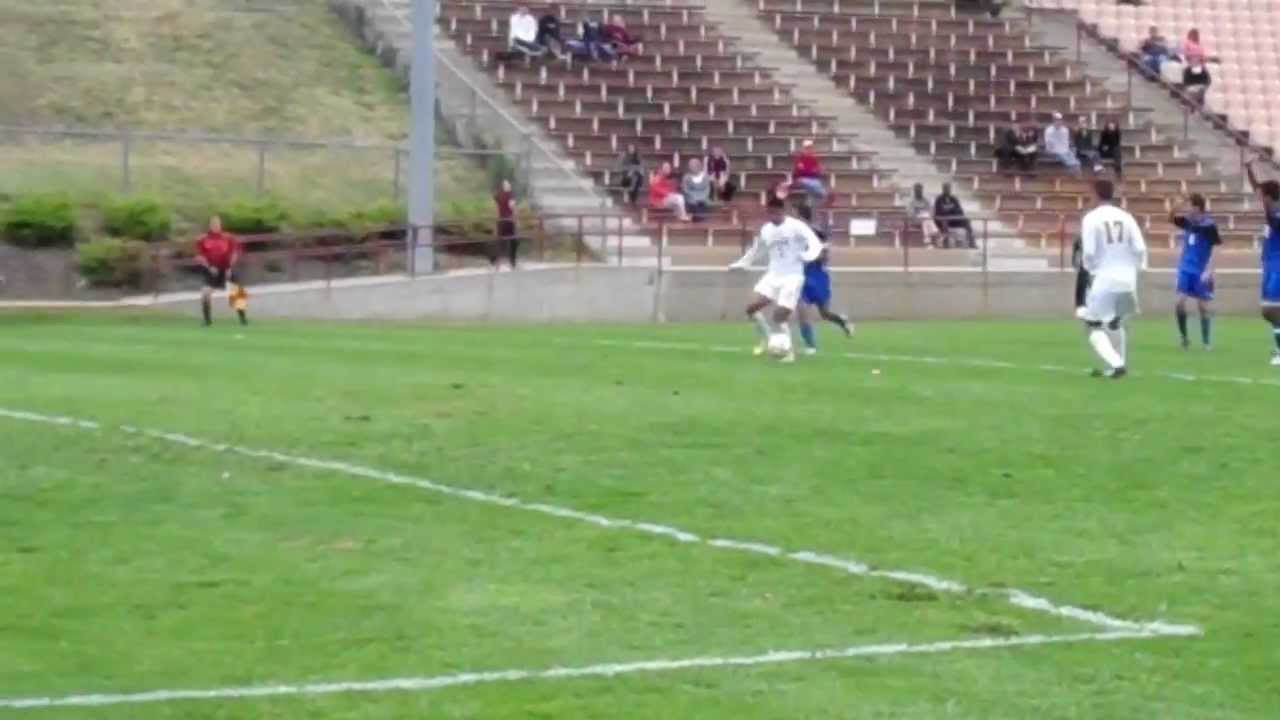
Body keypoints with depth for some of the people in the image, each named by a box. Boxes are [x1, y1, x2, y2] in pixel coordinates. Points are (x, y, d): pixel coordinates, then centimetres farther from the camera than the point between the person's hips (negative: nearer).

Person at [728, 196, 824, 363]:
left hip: (792, 277, -6)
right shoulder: (765, 230, 8)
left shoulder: (796, 226, -10)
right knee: (751, 307, -9)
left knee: (779, 316, -13)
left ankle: (788, 351, 4)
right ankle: (767, 339, 12)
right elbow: (756, 251, 25)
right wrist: (741, 264, 20)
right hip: (773, 275, 6)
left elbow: (815, 243, -19)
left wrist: (808, 256, -39)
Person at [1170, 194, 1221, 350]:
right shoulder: (1187, 221, 1)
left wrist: (1208, 271, -21)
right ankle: (1184, 338, 7)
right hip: (1186, 269, 4)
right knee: (1180, 302, -6)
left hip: (1201, 271, -4)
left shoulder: (1209, 226, -15)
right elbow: (1171, 219, 17)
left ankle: (1206, 342, 12)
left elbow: (1215, 250, -14)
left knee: (1202, 305, 2)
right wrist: (1174, 208, -5)